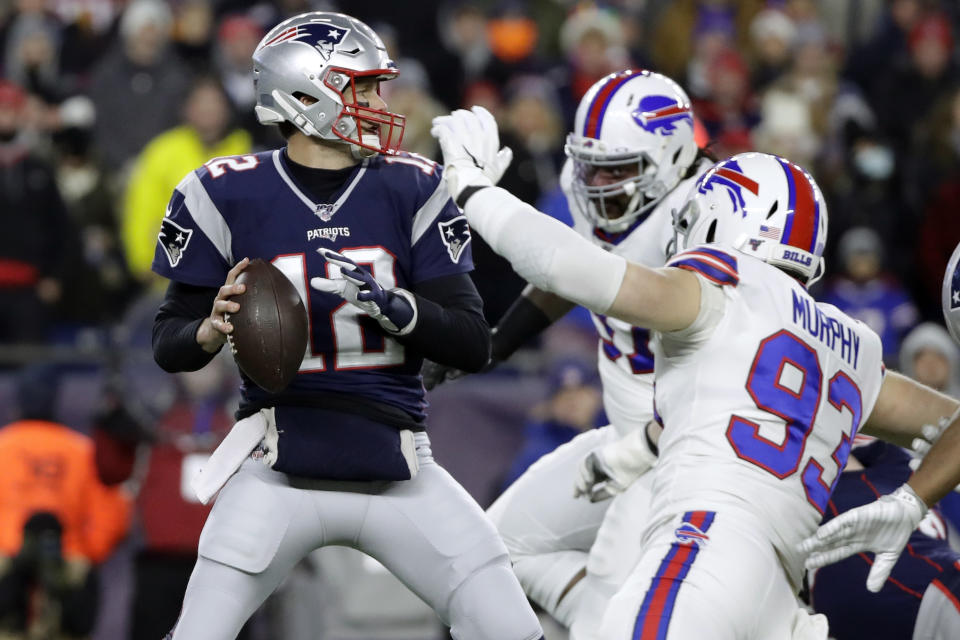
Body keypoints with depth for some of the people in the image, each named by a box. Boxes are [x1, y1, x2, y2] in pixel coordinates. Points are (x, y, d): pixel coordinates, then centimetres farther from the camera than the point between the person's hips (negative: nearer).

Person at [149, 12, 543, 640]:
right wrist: (213, 329, -20)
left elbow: (473, 346, -3)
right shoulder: (229, 196, -5)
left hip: (395, 470, 2)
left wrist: (396, 307, -22)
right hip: (281, 469, -2)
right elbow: (170, 346, 3)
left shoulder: (410, 189, 0)